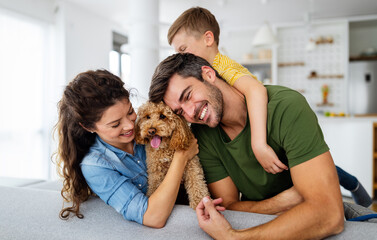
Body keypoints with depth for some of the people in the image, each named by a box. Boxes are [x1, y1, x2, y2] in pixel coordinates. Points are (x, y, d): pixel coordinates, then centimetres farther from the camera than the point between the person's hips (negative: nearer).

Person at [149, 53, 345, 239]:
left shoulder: (285, 106, -26)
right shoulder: (201, 134, -9)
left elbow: (330, 215, -31)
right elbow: (228, 205, -7)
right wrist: (285, 201, -25)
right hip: (259, 224, 2)